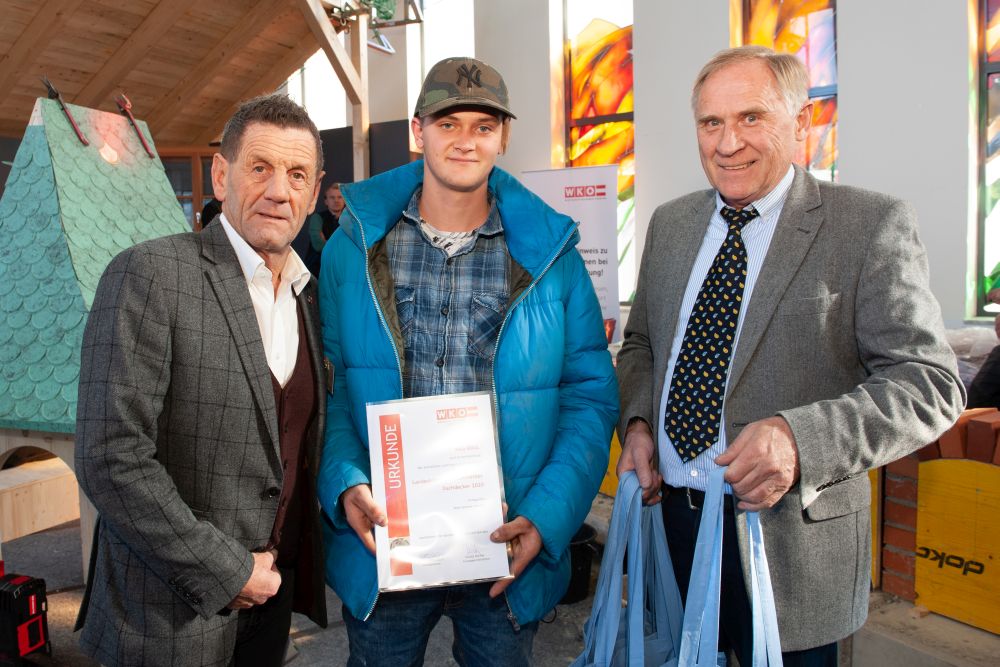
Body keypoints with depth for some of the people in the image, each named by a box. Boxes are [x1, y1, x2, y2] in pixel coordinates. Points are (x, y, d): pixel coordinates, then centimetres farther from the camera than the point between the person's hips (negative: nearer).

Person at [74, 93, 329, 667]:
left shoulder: (309, 293, 5)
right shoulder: (150, 275, -16)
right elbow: (110, 458, -20)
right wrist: (225, 573, -16)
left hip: (273, 594, 6)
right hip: (173, 617, -5)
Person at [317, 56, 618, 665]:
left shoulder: (550, 254, -2)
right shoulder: (355, 247, -1)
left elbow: (591, 395, -3)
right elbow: (327, 384, 1)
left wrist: (547, 517, -13)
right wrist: (345, 484, -15)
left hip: (508, 550, 0)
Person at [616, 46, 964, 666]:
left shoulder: (872, 225, -10)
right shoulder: (670, 223, 7)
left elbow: (931, 382, -14)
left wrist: (799, 438, -28)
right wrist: (637, 422, -3)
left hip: (792, 542, -4)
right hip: (671, 517, 5)